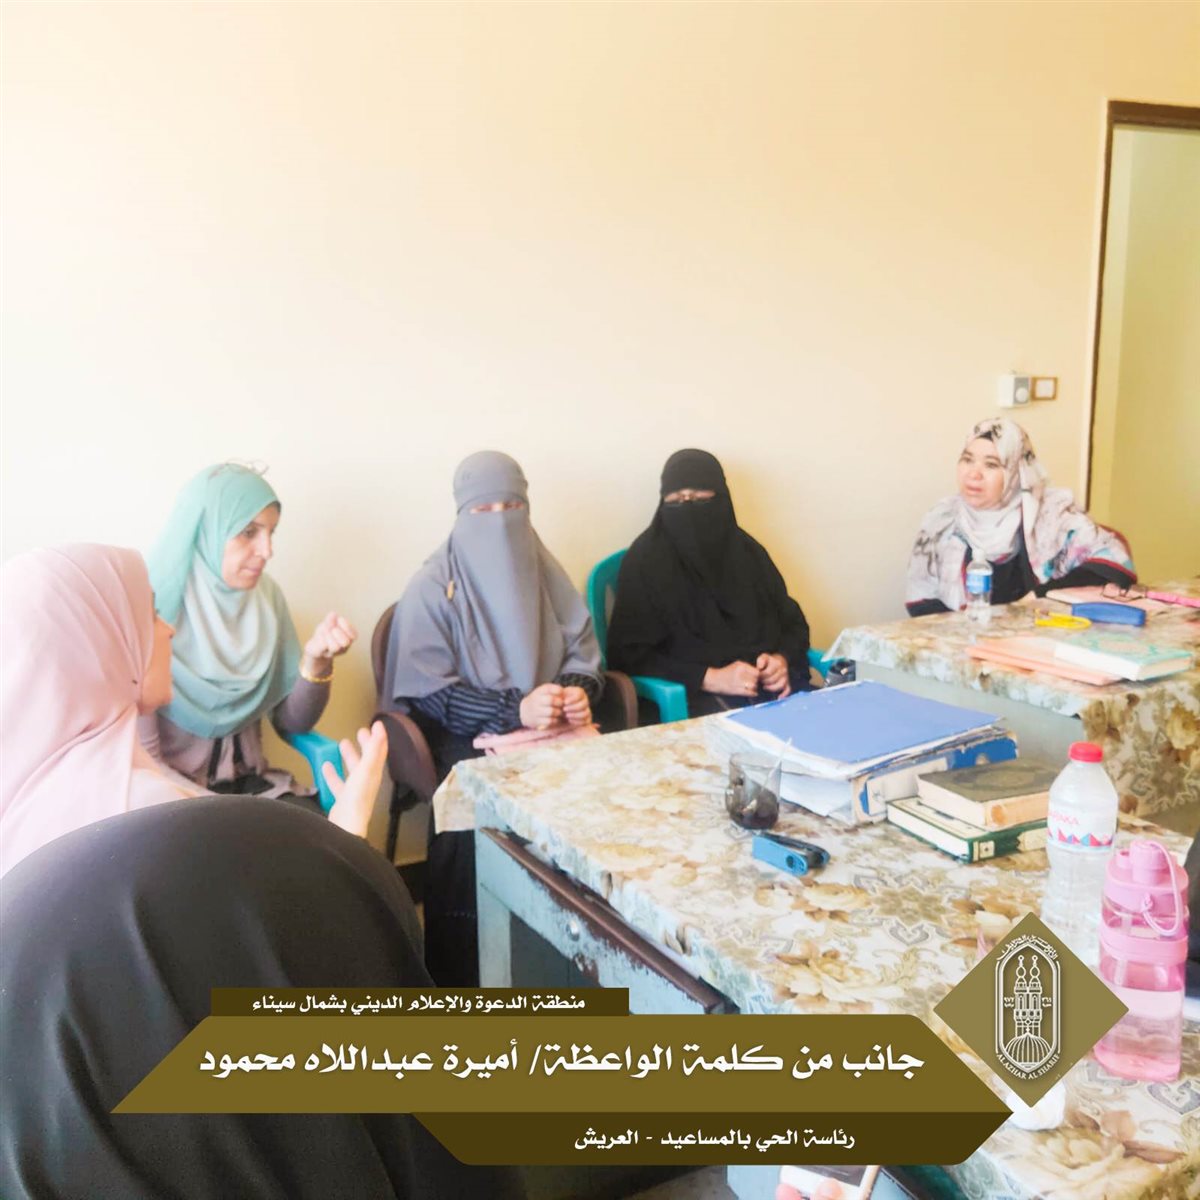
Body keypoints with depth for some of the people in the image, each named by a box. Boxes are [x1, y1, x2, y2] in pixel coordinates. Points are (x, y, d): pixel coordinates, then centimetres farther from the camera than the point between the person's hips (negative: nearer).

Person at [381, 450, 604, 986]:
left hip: (549, 731, 4)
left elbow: (582, 652, 11)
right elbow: (428, 693, -11)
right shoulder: (432, 588, -6)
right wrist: (515, 712, -23)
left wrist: (578, 692, -13)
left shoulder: (544, 573, 9)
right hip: (466, 740, -4)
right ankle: (469, 975, -14)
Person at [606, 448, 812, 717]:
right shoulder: (645, 560, -1)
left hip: (772, 685, 5)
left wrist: (781, 660, -3)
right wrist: (710, 678, -14)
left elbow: (793, 621, 20)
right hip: (697, 695, -5)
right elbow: (628, 655, -6)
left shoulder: (746, 549, 13)